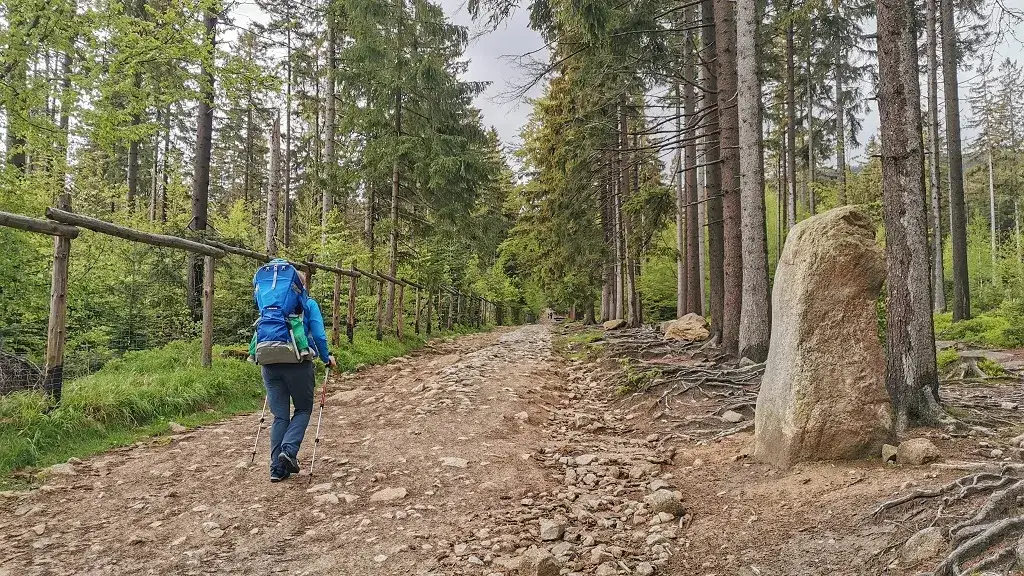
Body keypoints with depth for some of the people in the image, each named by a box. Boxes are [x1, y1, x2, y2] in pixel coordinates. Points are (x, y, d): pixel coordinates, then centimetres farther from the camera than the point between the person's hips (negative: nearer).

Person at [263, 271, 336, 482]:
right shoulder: (308, 304, 2)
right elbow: (318, 335, -3)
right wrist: (327, 358, 11)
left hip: (270, 365, 4)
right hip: (298, 364, -4)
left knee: (279, 416, 9)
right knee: (303, 410, 13)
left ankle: (277, 468, 7)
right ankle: (289, 450, -9)